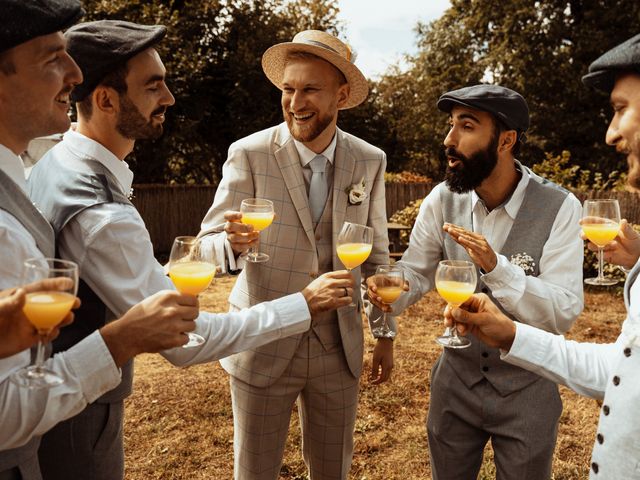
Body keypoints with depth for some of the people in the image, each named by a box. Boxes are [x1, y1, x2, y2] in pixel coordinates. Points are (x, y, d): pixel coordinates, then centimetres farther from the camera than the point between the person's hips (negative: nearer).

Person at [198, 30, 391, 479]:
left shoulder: (370, 161, -2)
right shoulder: (249, 154, -10)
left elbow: (375, 253, 7)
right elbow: (209, 241, -10)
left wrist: (385, 334, 9)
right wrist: (233, 242, -33)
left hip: (339, 346, 3)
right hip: (263, 346, -2)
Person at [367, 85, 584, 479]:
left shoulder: (560, 208, -18)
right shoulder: (443, 199, -8)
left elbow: (564, 313, -21)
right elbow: (416, 271, -3)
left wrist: (496, 268, -36)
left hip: (526, 390, -2)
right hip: (455, 380, 3)